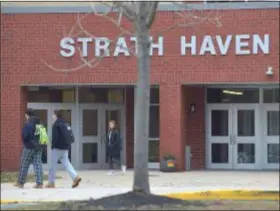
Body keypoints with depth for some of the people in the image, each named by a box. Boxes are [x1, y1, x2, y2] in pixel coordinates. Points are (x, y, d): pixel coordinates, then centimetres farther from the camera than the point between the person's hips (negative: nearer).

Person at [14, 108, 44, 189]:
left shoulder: (28, 124, -15)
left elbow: (24, 136, -21)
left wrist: (25, 141, -1)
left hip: (29, 147, -6)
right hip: (39, 147, 6)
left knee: (24, 165, 5)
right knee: (38, 164, 5)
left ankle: (20, 183, 12)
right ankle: (39, 183, -3)